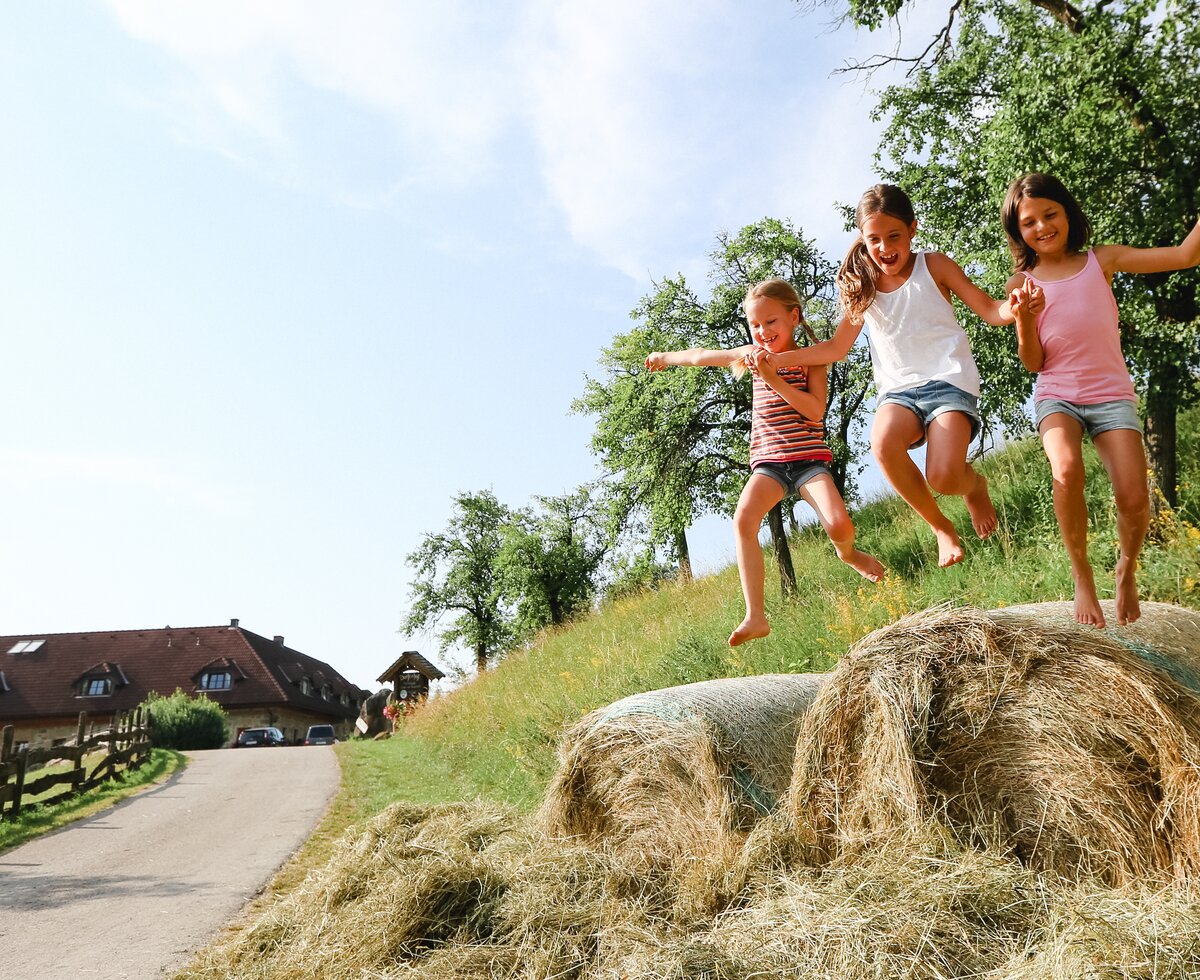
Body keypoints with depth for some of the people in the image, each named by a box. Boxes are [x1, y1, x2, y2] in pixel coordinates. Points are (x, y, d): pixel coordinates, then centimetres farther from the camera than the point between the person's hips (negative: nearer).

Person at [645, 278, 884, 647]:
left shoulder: (811, 359, 1)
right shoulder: (754, 355, 11)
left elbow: (816, 411, -14)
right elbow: (702, 356, 25)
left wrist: (774, 379, -20)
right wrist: (665, 357, 37)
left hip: (808, 457, -2)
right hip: (767, 461, 3)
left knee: (839, 526, -23)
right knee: (743, 517, -26)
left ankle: (848, 553, 20)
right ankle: (755, 617, -29)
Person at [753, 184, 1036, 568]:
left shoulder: (934, 266, 6)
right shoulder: (863, 286, 13)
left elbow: (991, 311, 4)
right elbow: (837, 347, 19)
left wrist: (1017, 306, -20)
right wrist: (778, 359, 8)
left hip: (948, 380, -3)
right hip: (899, 388, 3)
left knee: (943, 477, -27)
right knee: (883, 443, -34)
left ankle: (974, 483, 16)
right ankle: (941, 527, -9)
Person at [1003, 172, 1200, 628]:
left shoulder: (1103, 260, 7)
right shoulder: (1023, 283, 5)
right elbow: (1033, 363, 2)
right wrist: (1023, 319, -16)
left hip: (1112, 395, 1)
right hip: (1056, 396, -1)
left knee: (1134, 500, -16)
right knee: (1066, 471, -33)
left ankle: (1126, 569, 18)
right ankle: (1081, 574, -10)